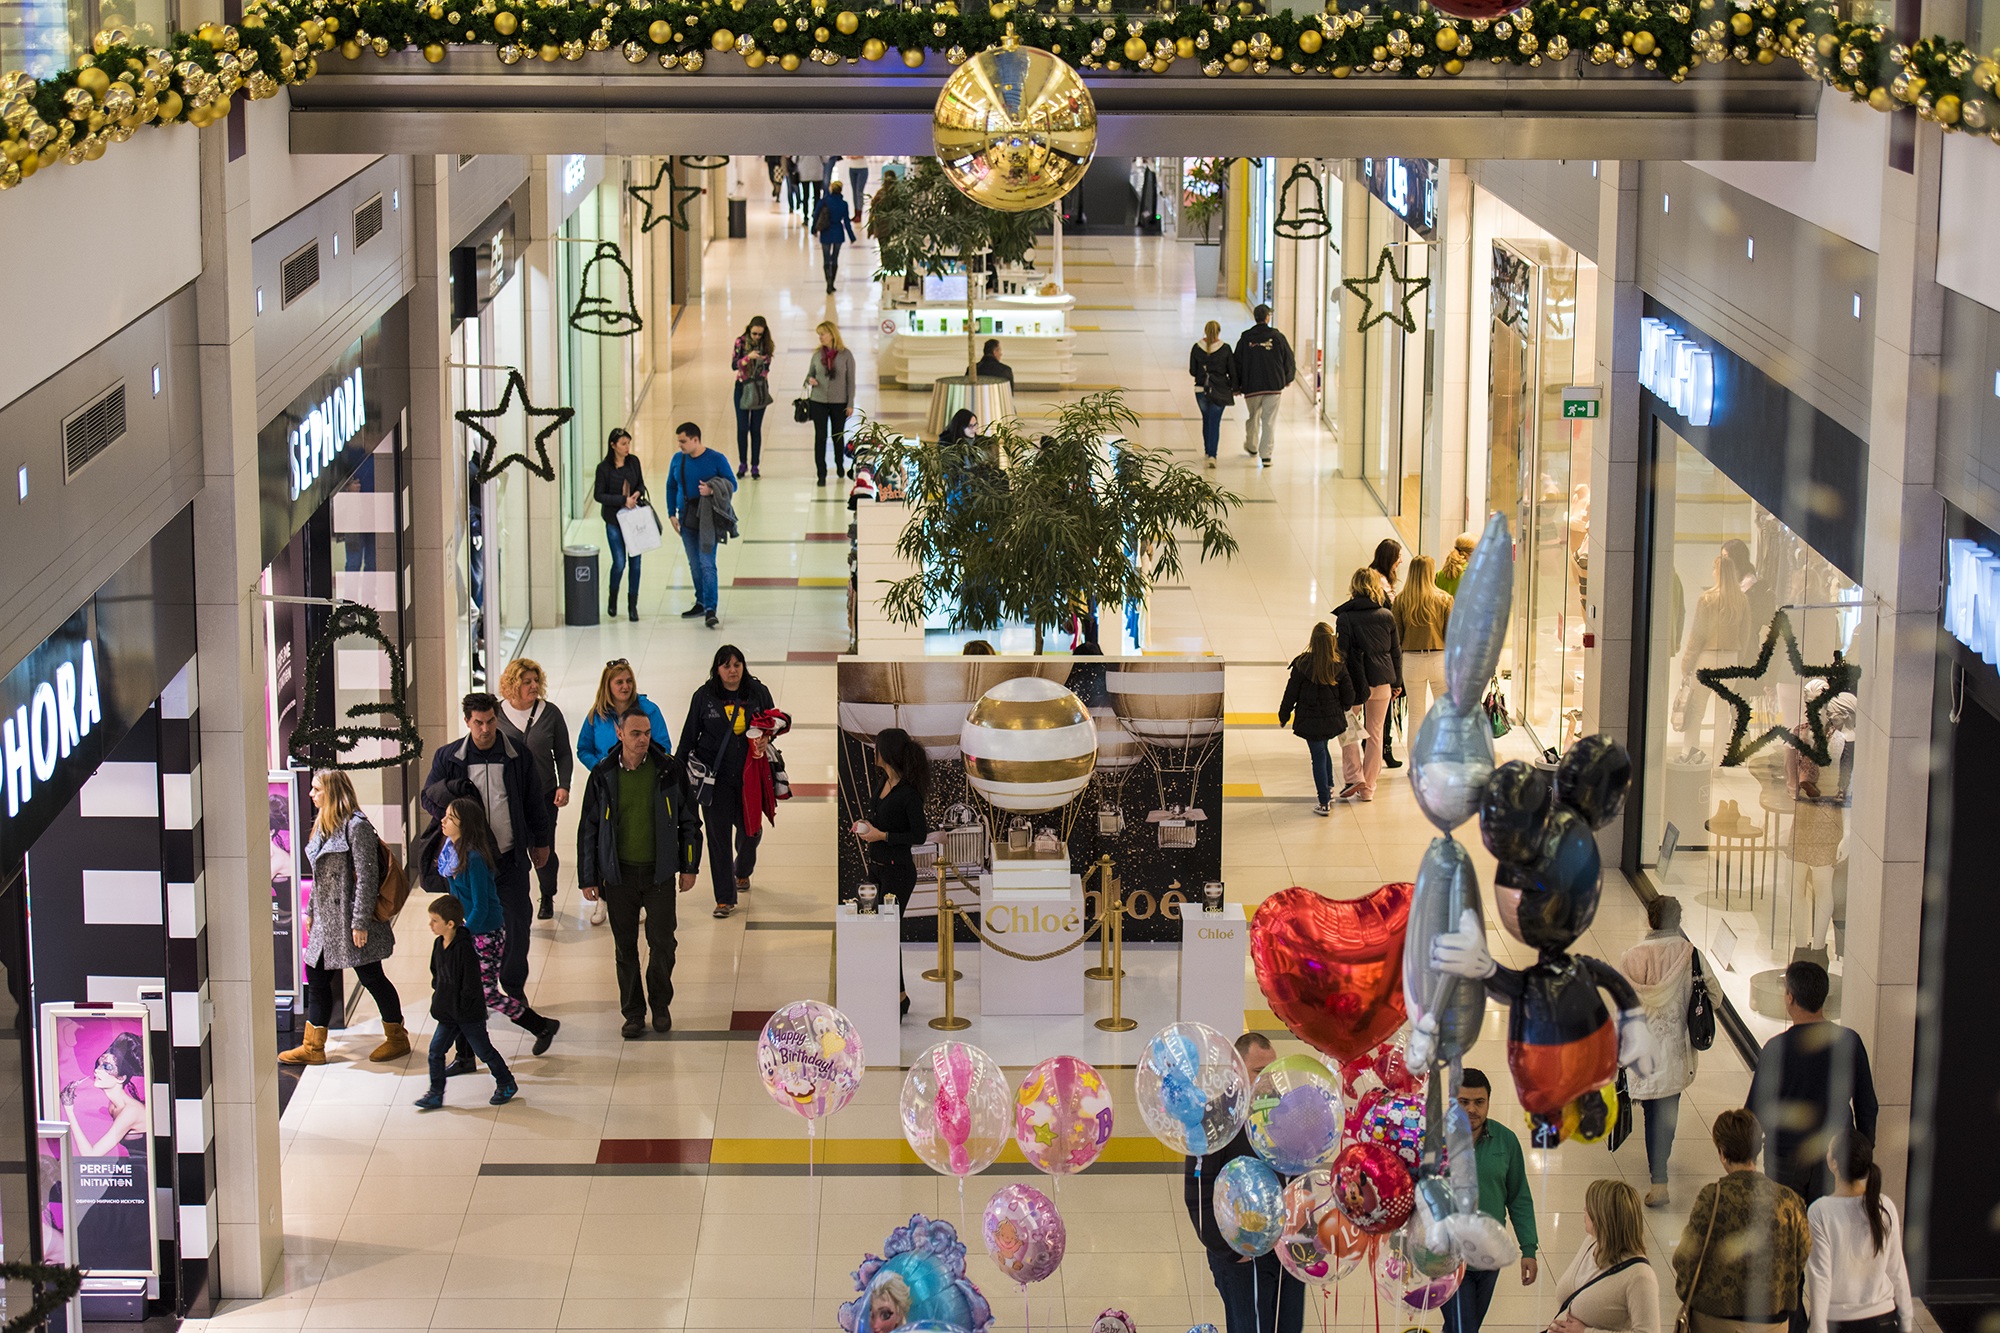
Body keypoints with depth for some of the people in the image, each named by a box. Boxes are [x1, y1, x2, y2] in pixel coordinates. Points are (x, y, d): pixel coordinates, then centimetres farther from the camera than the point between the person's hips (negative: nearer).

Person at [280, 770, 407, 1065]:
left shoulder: (356, 826, -16)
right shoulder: (323, 825, 12)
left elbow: (367, 877, -18)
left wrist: (360, 923, -20)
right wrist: (310, 910, 19)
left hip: (350, 917, -9)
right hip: (326, 919, 9)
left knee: (371, 977, 1)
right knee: (316, 976, 9)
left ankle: (397, 1038, 16)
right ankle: (313, 1047, 15)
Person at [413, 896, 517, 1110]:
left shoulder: (464, 948, -25)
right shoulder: (439, 944, 1)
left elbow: (471, 984, -23)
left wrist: (460, 1006, -18)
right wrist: (438, 994, 6)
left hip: (469, 1014, -7)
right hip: (448, 1012, 7)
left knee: (484, 1051, 8)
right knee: (436, 1050, 4)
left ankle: (507, 1084, 27)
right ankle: (435, 1094, 15)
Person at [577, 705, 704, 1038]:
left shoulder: (669, 770, -4)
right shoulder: (603, 775, -4)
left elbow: (689, 820, 5)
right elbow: (588, 829, 3)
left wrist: (689, 867, 4)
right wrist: (588, 879, 2)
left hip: (659, 873, 0)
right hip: (619, 874, 0)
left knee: (662, 943, 1)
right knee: (626, 948, 7)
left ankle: (660, 1004, 23)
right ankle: (633, 1013, 19)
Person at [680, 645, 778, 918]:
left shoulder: (758, 692, 1)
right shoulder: (704, 696, -3)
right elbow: (689, 734, 4)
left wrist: (765, 738, -9)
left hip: (750, 774, 2)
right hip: (715, 777, -2)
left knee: (750, 829, 13)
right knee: (718, 835, -4)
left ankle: (742, 871, 47)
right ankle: (725, 898, 1)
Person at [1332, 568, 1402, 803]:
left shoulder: (1345, 617, -11)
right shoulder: (1387, 616, -1)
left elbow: (1341, 653, -12)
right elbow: (1396, 651, 6)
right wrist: (1397, 682, 17)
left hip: (1356, 680, -3)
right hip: (1382, 680, 3)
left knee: (1347, 728, 15)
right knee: (1375, 734, 12)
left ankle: (1354, 777, 1)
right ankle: (1368, 789, 17)